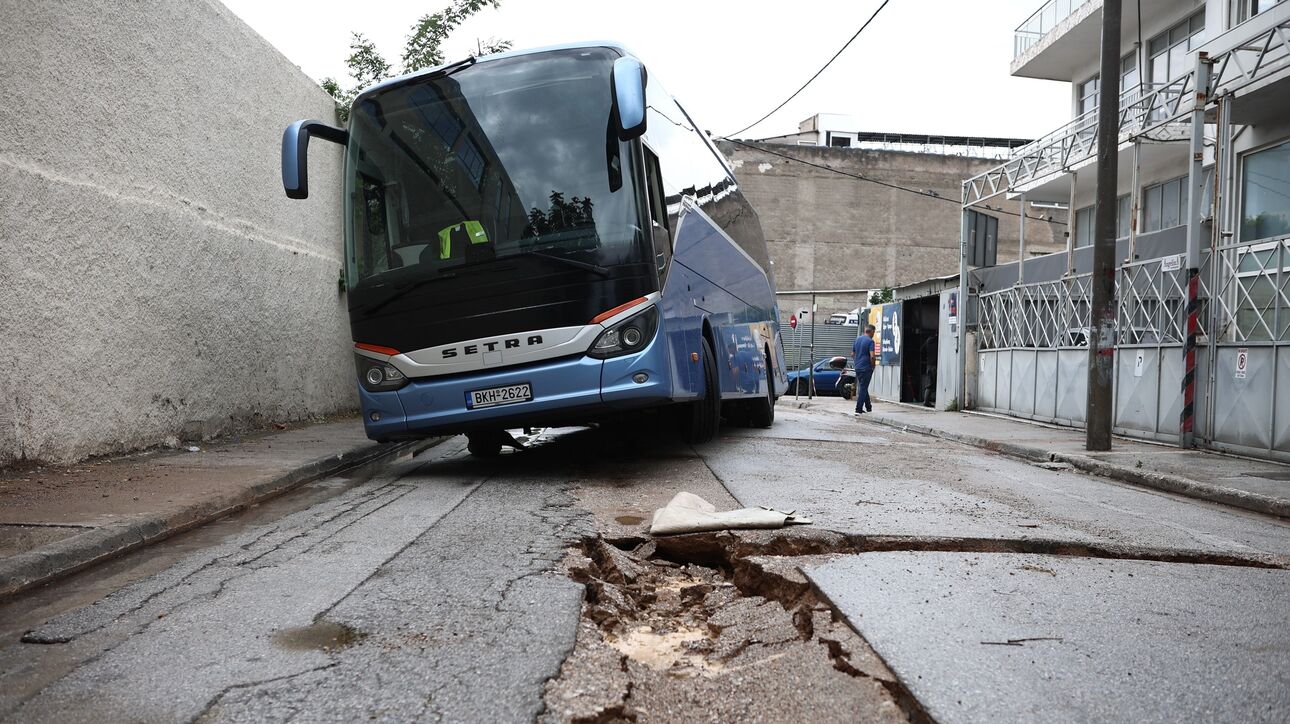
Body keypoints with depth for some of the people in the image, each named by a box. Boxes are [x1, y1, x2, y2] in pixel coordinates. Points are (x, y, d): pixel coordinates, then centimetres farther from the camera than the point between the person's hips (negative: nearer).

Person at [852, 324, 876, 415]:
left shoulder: (857, 339, 10)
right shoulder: (870, 341, -13)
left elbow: (852, 354, 15)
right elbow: (872, 356, -21)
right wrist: (873, 366, -6)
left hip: (857, 367, 7)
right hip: (866, 368, -7)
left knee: (862, 387, 17)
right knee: (863, 388, -2)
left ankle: (868, 407, 27)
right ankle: (858, 409, -3)